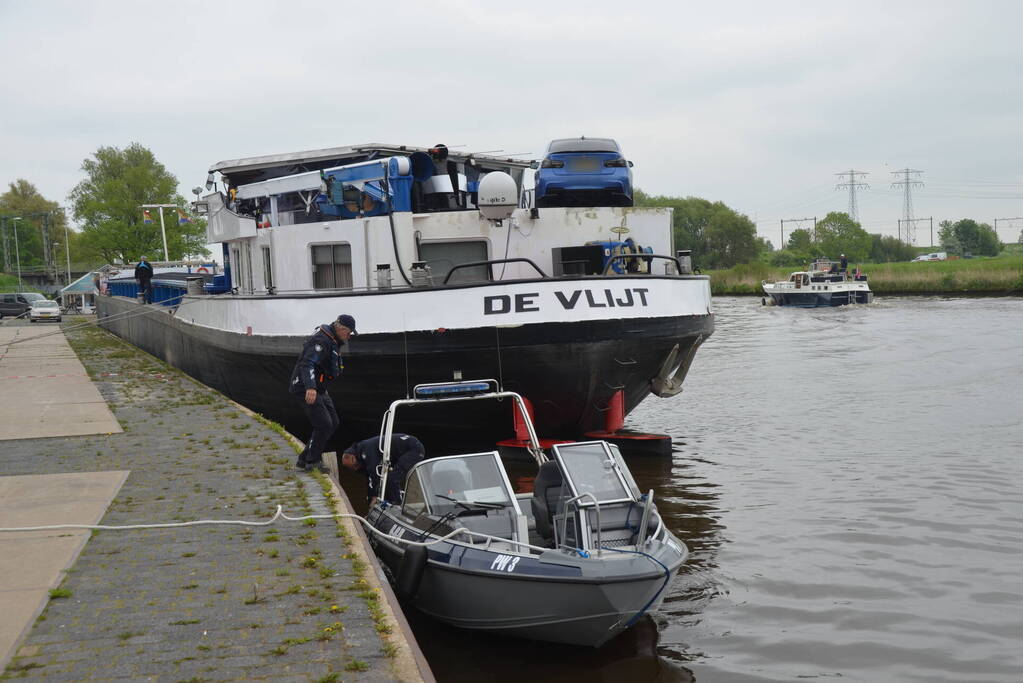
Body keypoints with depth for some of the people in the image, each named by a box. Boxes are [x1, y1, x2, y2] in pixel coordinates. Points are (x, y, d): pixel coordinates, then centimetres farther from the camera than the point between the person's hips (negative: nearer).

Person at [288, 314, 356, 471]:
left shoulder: (332, 340, 13)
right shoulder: (322, 340, -21)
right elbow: (307, 364, -34)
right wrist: (310, 387, -48)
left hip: (318, 389, 11)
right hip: (307, 389, -11)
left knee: (333, 423, 10)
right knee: (323, 425, -13)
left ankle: (305, 459, 15)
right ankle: (311, 462, 0)